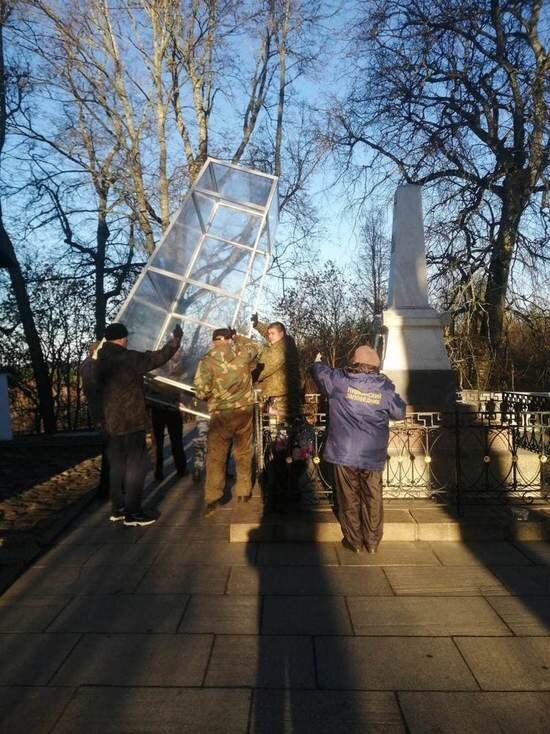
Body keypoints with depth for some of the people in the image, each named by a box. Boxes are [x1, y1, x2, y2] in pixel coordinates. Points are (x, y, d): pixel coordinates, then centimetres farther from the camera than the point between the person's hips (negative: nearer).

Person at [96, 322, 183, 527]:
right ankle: (132, 512, 2)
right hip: (131, 421, -8)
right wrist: (176, 340, -3)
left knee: (117, 464, 14)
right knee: (135, 465, -1)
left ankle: (118, 509, 21)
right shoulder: (128, 358, -16)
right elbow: (157, 357, -14)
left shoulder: (102, 361, 7)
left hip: (111, 421, 8)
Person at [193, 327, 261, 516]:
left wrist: (210, 396, 8)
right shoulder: (243, 353, -2)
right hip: (245, 410, 3)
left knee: (215, 456, 5)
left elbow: (201, 392, -13)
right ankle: (244, 491, 26)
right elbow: (255, 346, 22)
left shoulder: (207, 361, -10)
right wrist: (237, 337, 29)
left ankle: (212, 499, 3)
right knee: (243, 453, 16)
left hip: (221, 413, -2)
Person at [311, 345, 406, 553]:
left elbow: (320, 372, 8)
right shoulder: (385, 387, -6)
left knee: (349, 498, 12)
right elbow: (399, 413, 5)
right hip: (373, 455, 1)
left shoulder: (340, 380, -8)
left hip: (344, 452, -1)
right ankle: (372, 542, 25)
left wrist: (317, 362, 31)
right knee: (373, 499, 15)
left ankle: (354, 541, 23)